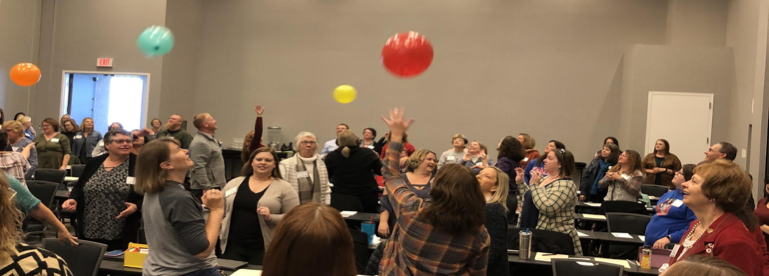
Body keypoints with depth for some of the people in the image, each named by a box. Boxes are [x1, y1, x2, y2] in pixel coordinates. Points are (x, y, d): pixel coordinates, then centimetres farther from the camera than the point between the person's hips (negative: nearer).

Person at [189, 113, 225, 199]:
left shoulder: (211, 139, 15)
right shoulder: (200, 143, -18)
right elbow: (199, 169, -24)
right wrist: (207, 188, -26)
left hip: (216, 185, 10)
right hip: (206, 189, -10)